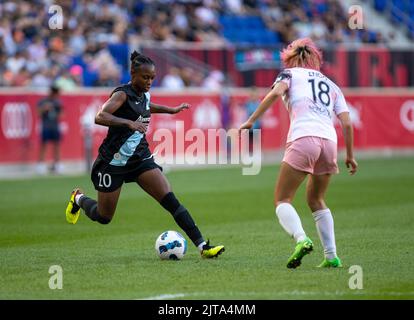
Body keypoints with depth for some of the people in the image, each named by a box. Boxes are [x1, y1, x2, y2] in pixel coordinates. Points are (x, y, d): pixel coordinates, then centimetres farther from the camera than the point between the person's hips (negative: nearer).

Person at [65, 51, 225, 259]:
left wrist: (171, 110, 32)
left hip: (140, 158, 6)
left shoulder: (144, 95, 6)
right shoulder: (122, 94, -17)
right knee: (104, 218, 10)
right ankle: (79, 199, 43)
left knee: (170, 201, -13)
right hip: (114, 161, -6)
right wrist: (130, 123, -45)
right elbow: (100, 117, -35)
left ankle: (202, 245, -19)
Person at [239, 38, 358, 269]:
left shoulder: (291, 73, 16)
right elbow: (346, 123, 18)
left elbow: (276, 93, -6)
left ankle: (301, 239, -27)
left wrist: (251, 121, -8)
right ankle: (332, 256, 14)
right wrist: (350, 156, 25)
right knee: (316, 200, 23)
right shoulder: (331, 85, 27)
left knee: (282, 199, 1)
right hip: (329, 142, 5)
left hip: (303, 139, -5)